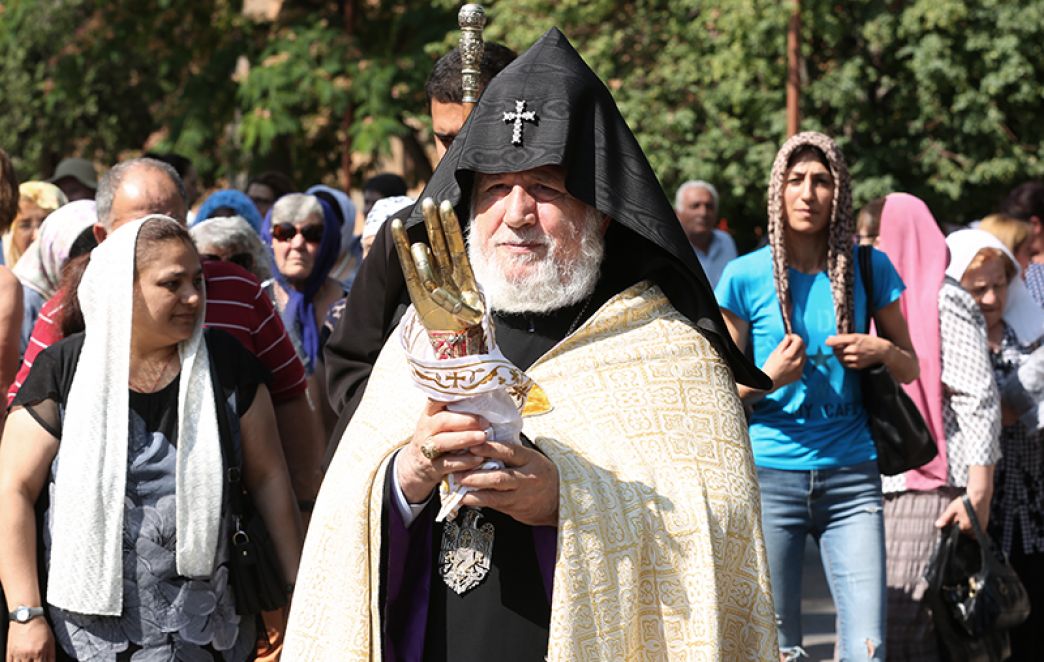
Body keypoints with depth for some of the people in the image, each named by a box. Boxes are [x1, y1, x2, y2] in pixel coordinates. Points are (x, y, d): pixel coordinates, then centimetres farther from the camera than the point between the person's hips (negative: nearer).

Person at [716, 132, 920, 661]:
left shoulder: (868, 269, 6)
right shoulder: (745, 276, 1)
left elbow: (910, 369, 16)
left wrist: (883, 351, -6)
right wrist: (766, 378, -15)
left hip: (850, 477, 1)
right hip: (769, 477, -1)